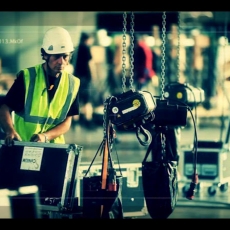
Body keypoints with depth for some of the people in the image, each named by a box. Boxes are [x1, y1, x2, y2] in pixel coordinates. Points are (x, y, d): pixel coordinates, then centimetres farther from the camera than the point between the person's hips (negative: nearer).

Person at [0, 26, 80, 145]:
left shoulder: (72, 84, 4)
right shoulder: (27, 77, -4)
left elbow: (66, 122, 4)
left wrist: (45, 136, -14)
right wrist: (10, 131, -24)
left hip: (52, 147, 2)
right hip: (22, 145, -2)